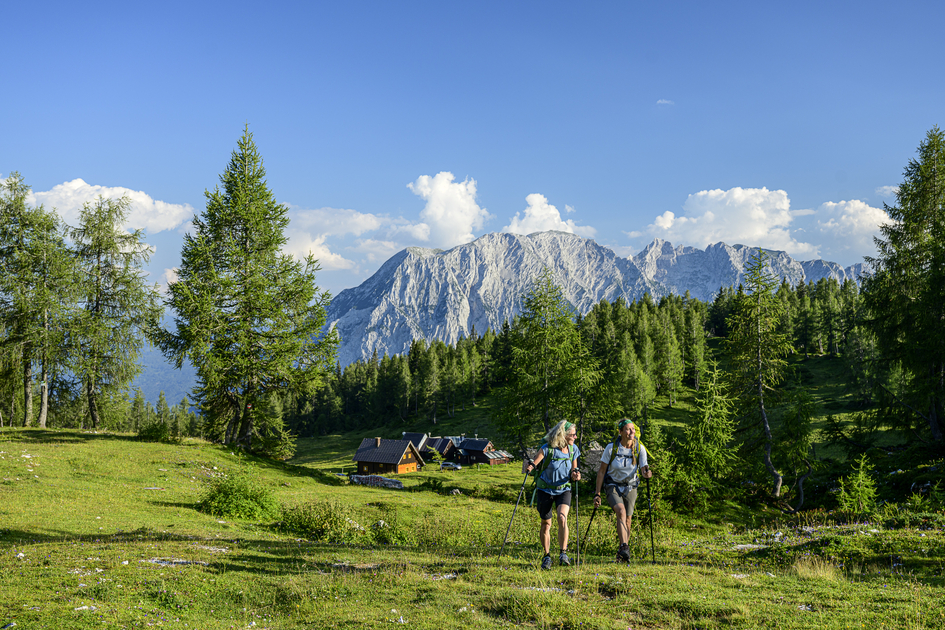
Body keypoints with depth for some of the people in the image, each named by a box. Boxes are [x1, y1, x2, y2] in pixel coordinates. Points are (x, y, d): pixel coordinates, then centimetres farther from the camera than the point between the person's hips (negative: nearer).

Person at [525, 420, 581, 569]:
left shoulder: (573, 449, -3)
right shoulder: (547, 448, -17)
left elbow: (573, 471, 7)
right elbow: (534, 464, -14)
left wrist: (575, 475, -16)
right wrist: (530, 467, -37)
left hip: (563, 490, 2)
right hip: (545, 490, -2)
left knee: (562, 518, -24)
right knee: (546, 524, 6)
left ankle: (563, 553, -15)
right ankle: (547, 557, 24)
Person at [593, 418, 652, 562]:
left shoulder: (639, 448, -9)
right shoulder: (611, 447, -14)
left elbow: (643, 469, -11)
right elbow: (602, 471, -7)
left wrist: (646, 473, -37)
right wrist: (597, 494, -8)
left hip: (630, 487, 3)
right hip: (613, 486, -3)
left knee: (627, 520, 5)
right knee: (621, 511, -27)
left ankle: (622, 552, 23)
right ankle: (624, 547, -33)